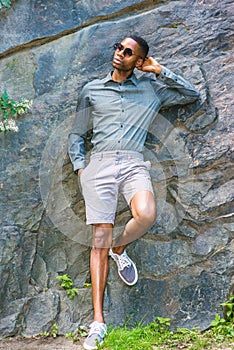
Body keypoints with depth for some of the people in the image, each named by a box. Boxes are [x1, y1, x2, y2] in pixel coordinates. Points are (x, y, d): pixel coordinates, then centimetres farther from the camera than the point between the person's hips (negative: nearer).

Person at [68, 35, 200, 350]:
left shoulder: (151, 88, 17)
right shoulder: (91, 90, 18)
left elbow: (192, 95, 15)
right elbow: (77, 134, 21)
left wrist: (159, 71, 11)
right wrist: (79, 167, 5)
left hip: (133, 163, 0)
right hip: (99, 164, 1)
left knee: (146, 214, -32)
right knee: (100, 237, -8)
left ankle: (120, 248, 5)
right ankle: (98, 323, -4)